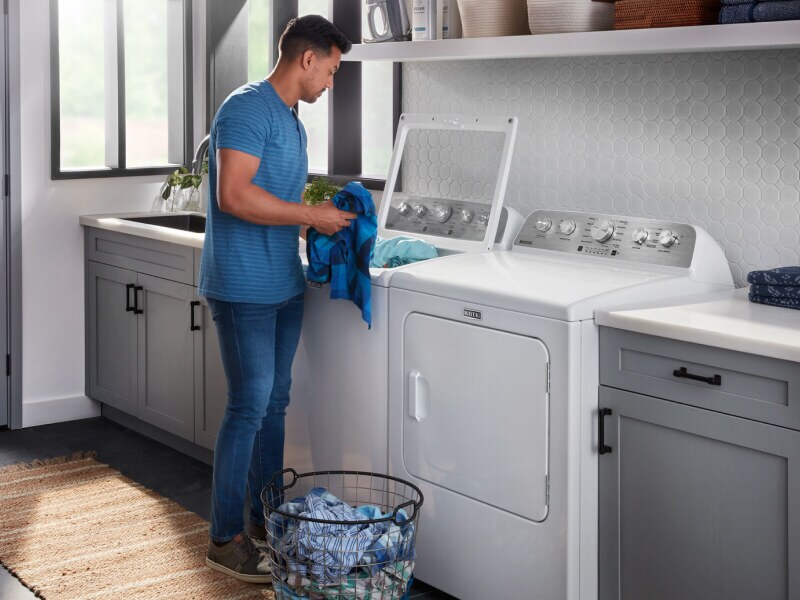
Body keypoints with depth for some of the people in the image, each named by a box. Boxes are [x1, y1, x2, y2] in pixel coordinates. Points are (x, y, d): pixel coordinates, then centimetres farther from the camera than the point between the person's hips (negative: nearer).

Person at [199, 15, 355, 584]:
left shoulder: (293, 123, 17)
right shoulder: (247, 108, -14)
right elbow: (234, 196, -24)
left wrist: (327, 215, 9)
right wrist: (312, 215, -19)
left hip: (284, 285, 9)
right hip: (244, 288, -9)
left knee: (275, 403, 13)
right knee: (249, 407, -7)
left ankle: (265, 518, 24)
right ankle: (226, 539, 3)